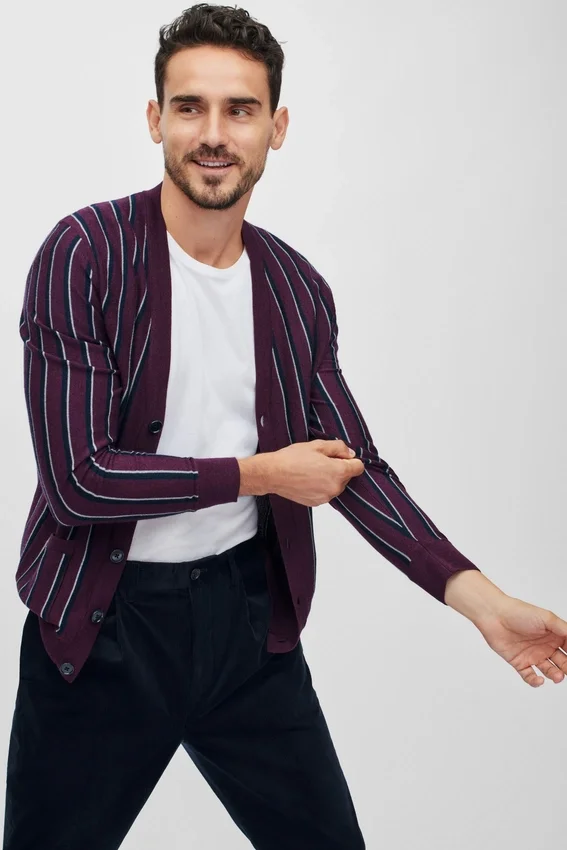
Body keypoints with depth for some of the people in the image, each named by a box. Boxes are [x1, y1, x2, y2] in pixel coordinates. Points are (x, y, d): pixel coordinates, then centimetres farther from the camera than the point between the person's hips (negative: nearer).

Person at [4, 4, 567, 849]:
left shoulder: (298, 290, 3)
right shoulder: (85, 254, -13)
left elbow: (355, 463, 3)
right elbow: (78, 480, -18)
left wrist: (479, 597, -8)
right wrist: (261, 473, -12)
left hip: (247, 612, 4)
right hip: (107, 623, -4)